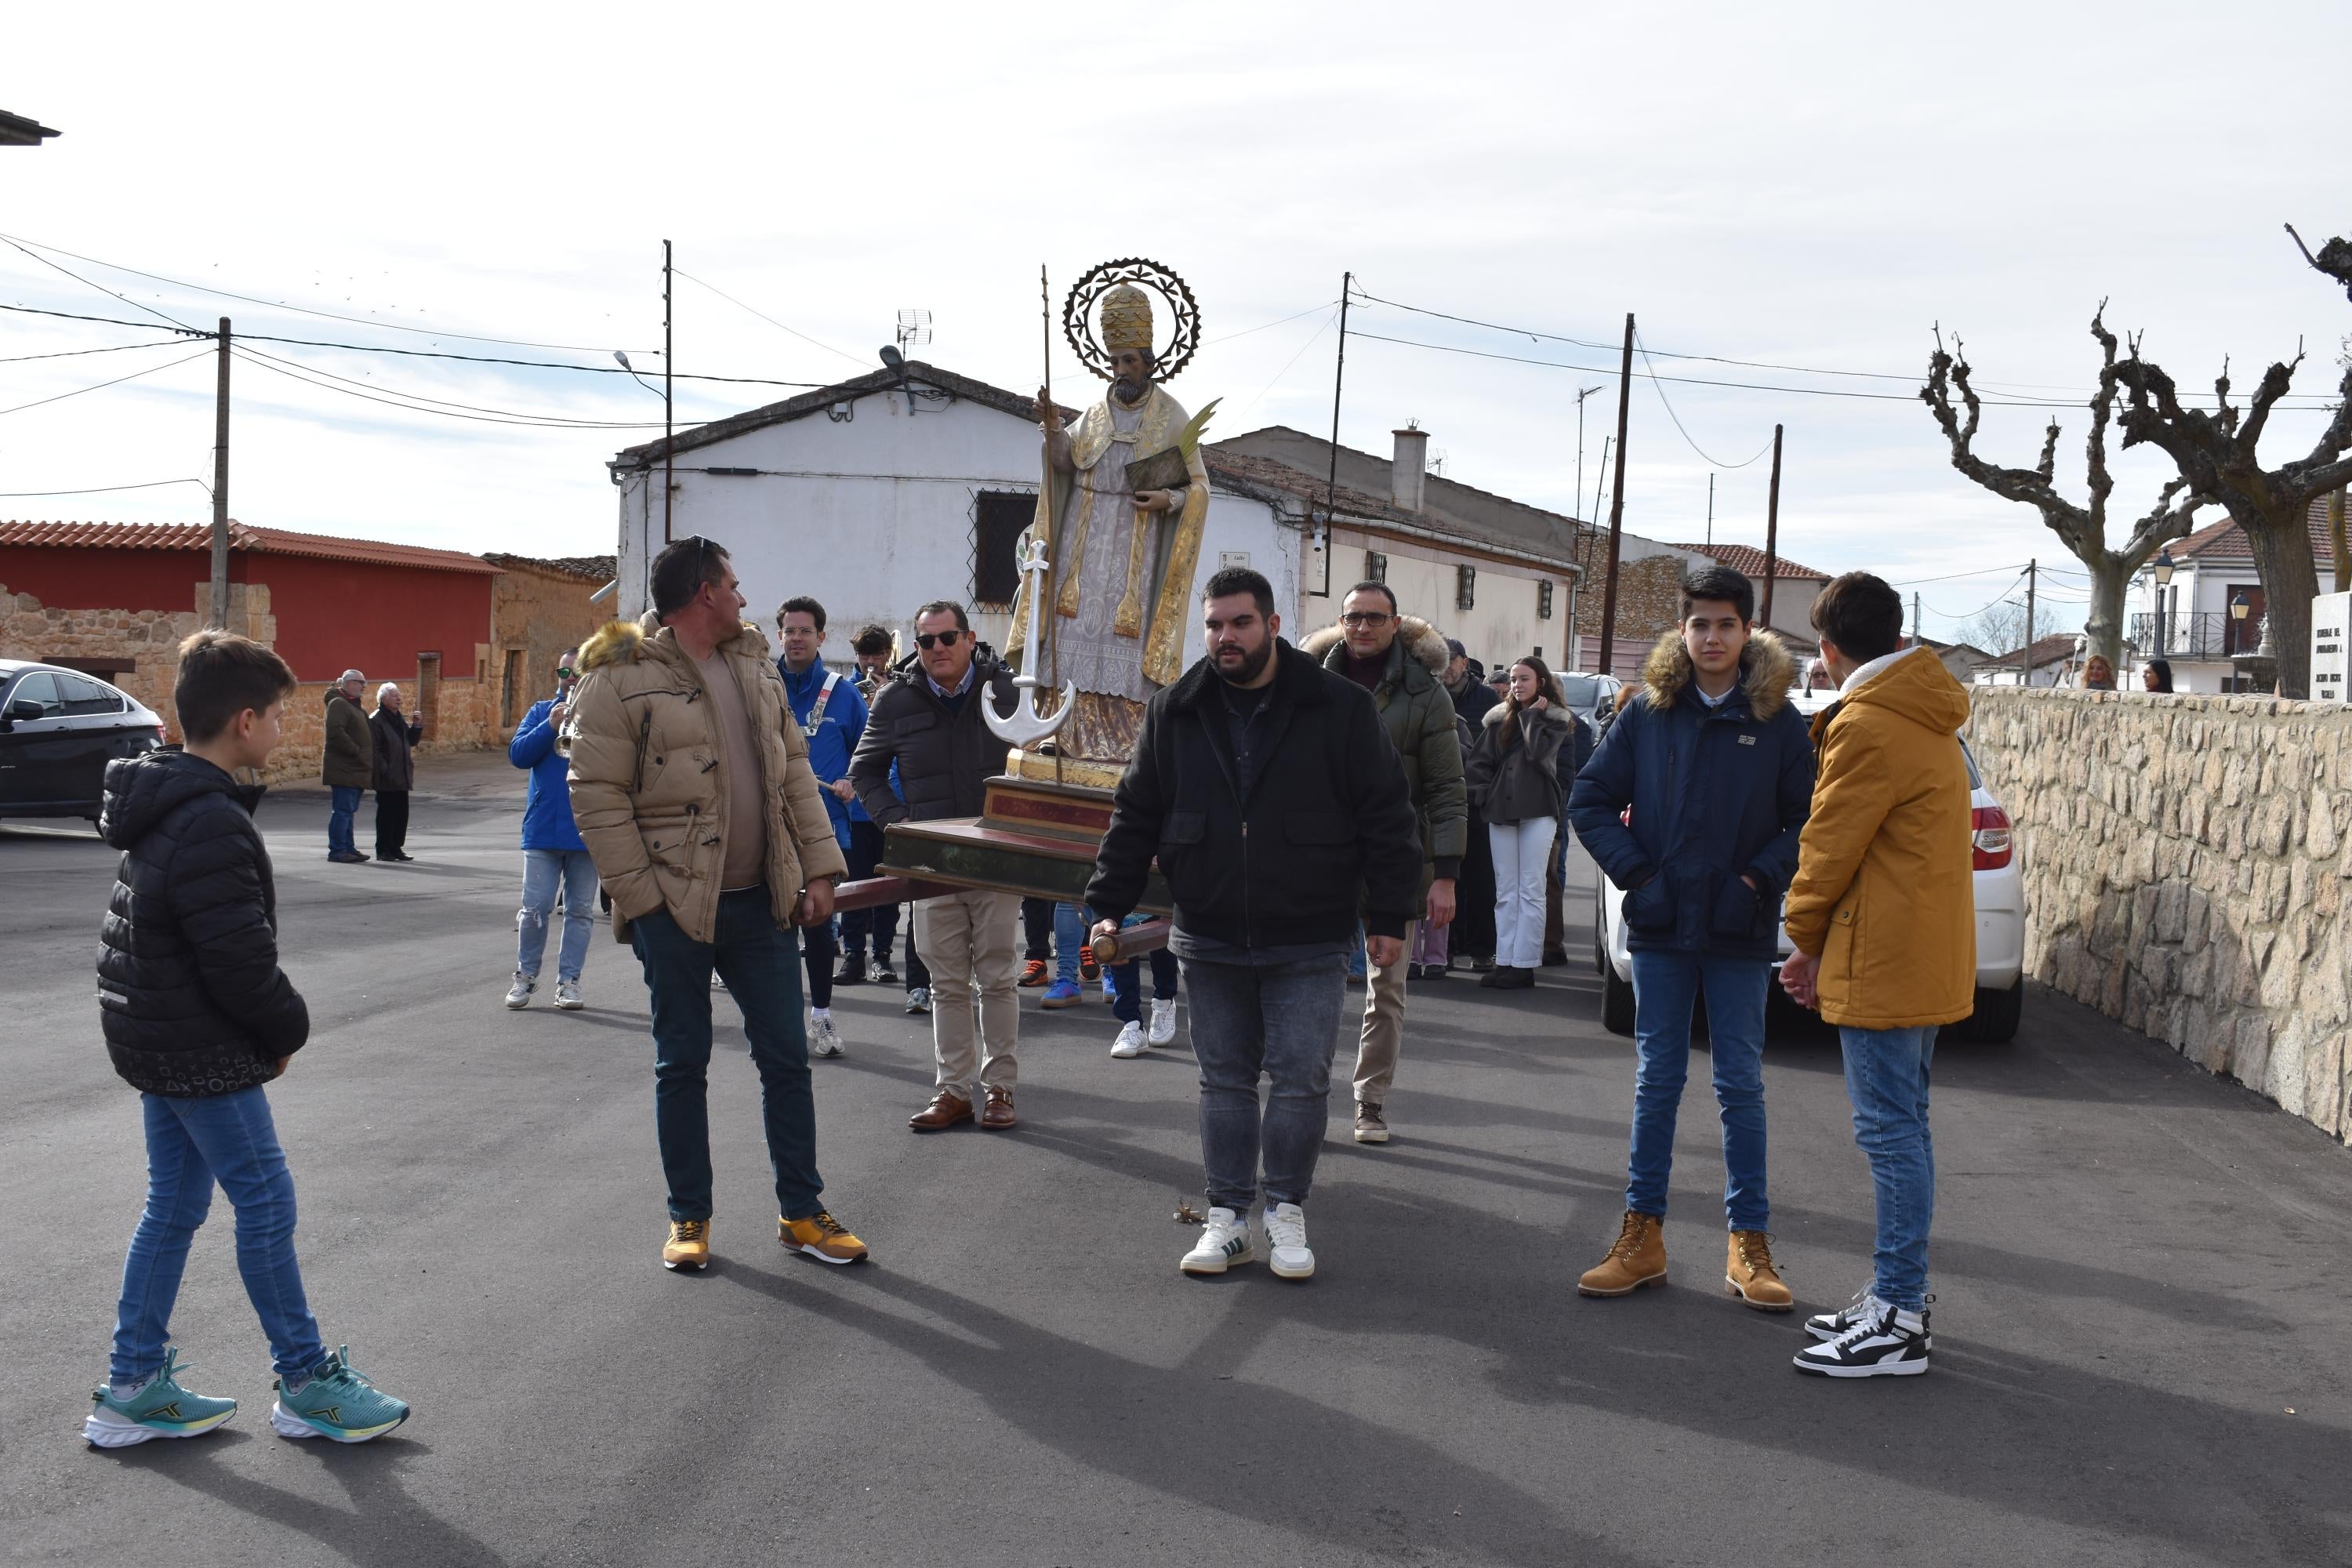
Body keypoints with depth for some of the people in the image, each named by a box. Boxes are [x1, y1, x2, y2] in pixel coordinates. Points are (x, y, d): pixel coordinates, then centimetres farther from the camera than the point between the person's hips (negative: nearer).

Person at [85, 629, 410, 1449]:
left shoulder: (157, 808, 10)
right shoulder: (213, 823, -23)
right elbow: (238, 959, -24)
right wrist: (286, 1028, -6)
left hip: (153, 1036, 10)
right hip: (203, 1051, -10)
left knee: (173, 1205, 15)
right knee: (266, 1203, -1)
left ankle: (134, 1388, 22)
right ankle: (307, 1385, 9)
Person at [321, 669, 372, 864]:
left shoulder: (357, 707, 22)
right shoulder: (338, 704, -9)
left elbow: (367, 735, 29)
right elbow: (336, 732, -22)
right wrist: (356, 751, -21)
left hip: (356, 770, 10)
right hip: (344, 769, -10)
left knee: (348, 810, 13)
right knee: (343, 810, -9)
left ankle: (348, 848, 18)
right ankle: (337, 850, -8)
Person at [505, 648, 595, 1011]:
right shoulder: (541, 711, 9)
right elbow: (517, 754, -1)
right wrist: (550, 726, -13)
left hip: (586, 829, -1)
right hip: (543, 827, 1)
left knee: (581, 910, 6)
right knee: (535, 908, 2)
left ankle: (569, 980, 14)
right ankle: (525, 975, 17)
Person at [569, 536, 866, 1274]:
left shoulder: (755, 666, 12)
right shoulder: (621, 678, -8)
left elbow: (794, 771, 14)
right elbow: (596, 795, -10)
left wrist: (818, 869, 6)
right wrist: (640, 895, -14)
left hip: (759, 901, 6)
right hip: (675, 904, -5)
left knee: (786, 1056, 8)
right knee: (682, 1062, 7)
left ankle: (801, 1212, 20)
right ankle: (688, 1217, 21)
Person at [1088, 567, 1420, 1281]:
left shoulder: (1340, 707, -6)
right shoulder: (1174, 713, 3)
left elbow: (1385, 815, -3)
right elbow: (1135, 816, 9)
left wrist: (1390, 915, -5)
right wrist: (1108, 906, 3)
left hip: (1307, 944, -3)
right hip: (1210, 940, 3)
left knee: (1301, 1080, 2)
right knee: (1225, 1080, 10)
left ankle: (1286, 1215, 17)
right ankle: (1228, 1218, 19)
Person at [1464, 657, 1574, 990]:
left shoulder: (1555, 719, 3)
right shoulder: (1499, 718, 13)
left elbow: (1539, 752, -15)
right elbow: (1480, 760, 13)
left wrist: (1531, 715, -5)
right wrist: (1483, 794, 1)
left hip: (1537, 811, -4)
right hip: (1501, 811, 4)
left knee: (1530, 891, -4)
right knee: (1505, 892, 5)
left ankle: (1524, 965, -4)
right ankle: (1504, 961, 7)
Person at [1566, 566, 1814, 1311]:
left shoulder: (1778, 720, -1)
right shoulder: (1648, 710, 2)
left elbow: (1806, 822, 2)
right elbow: (1590, 798, 5)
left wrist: (1760, 878, -10)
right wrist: (1633, 871, -5)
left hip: (1741, 936, -1)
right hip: (1661, 928, 1)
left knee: (1741, 1086, 6)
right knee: (1657, 1082, 8)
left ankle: (1748, 1245, 14)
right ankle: (1642, 1236, 16)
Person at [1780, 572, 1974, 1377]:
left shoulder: (1868, 724, -16)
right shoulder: (1925, 717, 16)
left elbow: (1830, 848, -13)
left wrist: (1805, 941, 2)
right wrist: (1825, 945, 16)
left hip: (1883, 961, -10)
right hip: (1927, 957, 10)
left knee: (1892, 1132, -7)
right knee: (1903, 1129, 15)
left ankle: (1899, 1322, -2)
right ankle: (1897, 1296, 24)